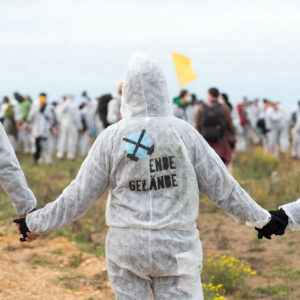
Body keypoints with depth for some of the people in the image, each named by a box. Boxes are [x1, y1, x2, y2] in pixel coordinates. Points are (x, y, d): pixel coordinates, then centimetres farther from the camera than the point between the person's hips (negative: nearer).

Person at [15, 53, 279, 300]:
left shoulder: (112, 137, -4)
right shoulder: (184, 133, -3)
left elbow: (79, 195, -1)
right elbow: (222, 187, 3)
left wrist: (36, 222, 12)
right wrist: (260, 218, 16)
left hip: (126, 247, 1)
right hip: (176, 247, -1)